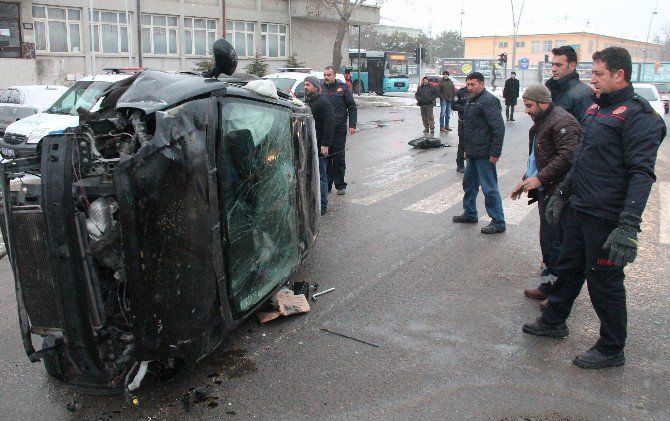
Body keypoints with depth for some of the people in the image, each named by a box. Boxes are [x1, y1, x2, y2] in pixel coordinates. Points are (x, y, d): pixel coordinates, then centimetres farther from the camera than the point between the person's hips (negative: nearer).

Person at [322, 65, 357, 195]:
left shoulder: (343, 88, 4)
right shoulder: (320, 89, 9)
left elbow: (352, 107, 5)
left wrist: (352, 125, -3)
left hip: (339, 130, -2)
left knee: (339, 158, 3)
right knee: (325, 158, 5)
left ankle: (340, 185, 12)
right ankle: (327, 185, 13)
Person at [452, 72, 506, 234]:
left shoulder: (489, 101, -16)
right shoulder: (471, 101, 16)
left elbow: (498, 128, -21)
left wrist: (495, 153, -21)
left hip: (484, 155, -10)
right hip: (473, 153, 10)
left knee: (490, 188, -4)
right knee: (469, 184, 20)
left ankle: (498, 222, 4)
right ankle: (470, 214, 36)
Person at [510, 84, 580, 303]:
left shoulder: (562, 122, -14)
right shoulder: (542, 122, 20)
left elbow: (567, 156, -24)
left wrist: (540, 178, -23)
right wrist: (526, 180, 19)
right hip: (545, 192, 10)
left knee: (552, 243, -7)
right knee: (549, 242, 15)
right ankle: (550, 286, 24)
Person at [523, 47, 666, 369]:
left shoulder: (637, 115, -16)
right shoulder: (596, 108, 12)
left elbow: (641, 173, -23)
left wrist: (628, 226, -29)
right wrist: (561, 194, 23)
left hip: (606, 218, -9)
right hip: (580, 210, 9)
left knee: (604, 282, 3)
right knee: (568, 268, 21)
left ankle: (612, 350, 21)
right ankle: (553, 321, 39)